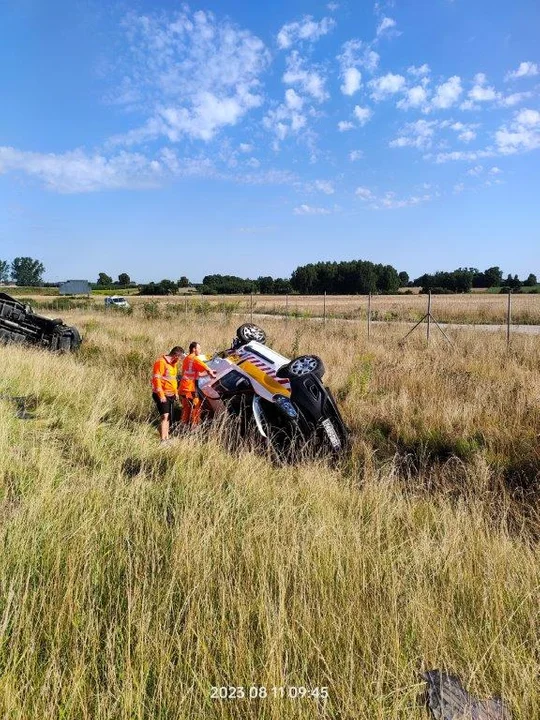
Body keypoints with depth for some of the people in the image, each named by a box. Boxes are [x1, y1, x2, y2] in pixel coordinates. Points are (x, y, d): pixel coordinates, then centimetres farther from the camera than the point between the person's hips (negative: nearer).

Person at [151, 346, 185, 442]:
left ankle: (166, 438, 20)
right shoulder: (161, 362, -15)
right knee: (164, 416, -18)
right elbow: (156, 379, -21)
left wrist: (176, 392, 22)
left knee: (169, 418, 12)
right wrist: (161, 395, -23)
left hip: (171, 395, 9)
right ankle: (162, 440, -20)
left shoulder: (173, 364, 15)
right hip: (162, 395, -9)